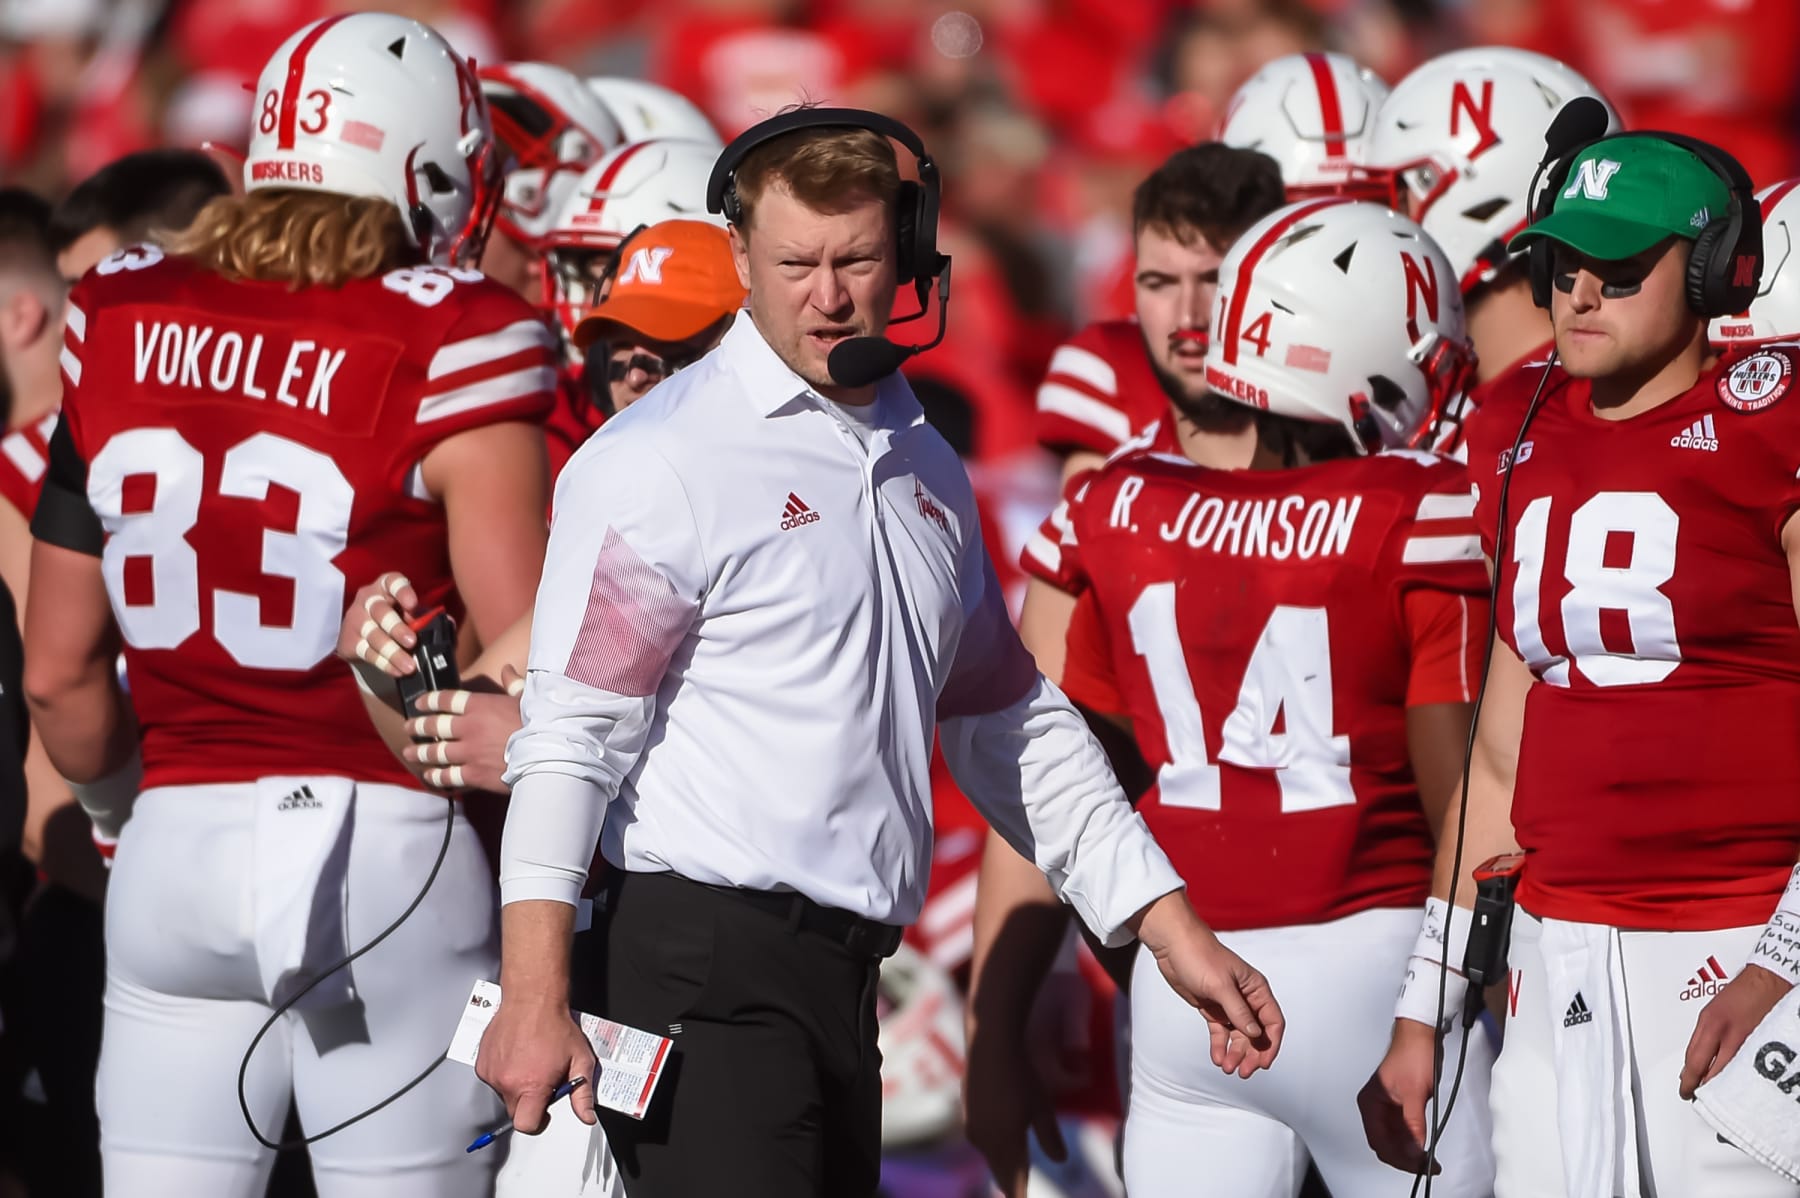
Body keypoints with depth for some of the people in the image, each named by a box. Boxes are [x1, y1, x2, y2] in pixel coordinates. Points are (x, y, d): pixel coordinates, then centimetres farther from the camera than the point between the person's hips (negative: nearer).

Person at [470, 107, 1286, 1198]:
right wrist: (536, 995, -19)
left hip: (846, 978, 8)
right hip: (701, 958, -8)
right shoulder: (667, 459, -5)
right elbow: (569, 734, -11)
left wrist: (1176, 933, 22)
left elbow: (1015, 730, 27)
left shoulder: (926, 472, 19)